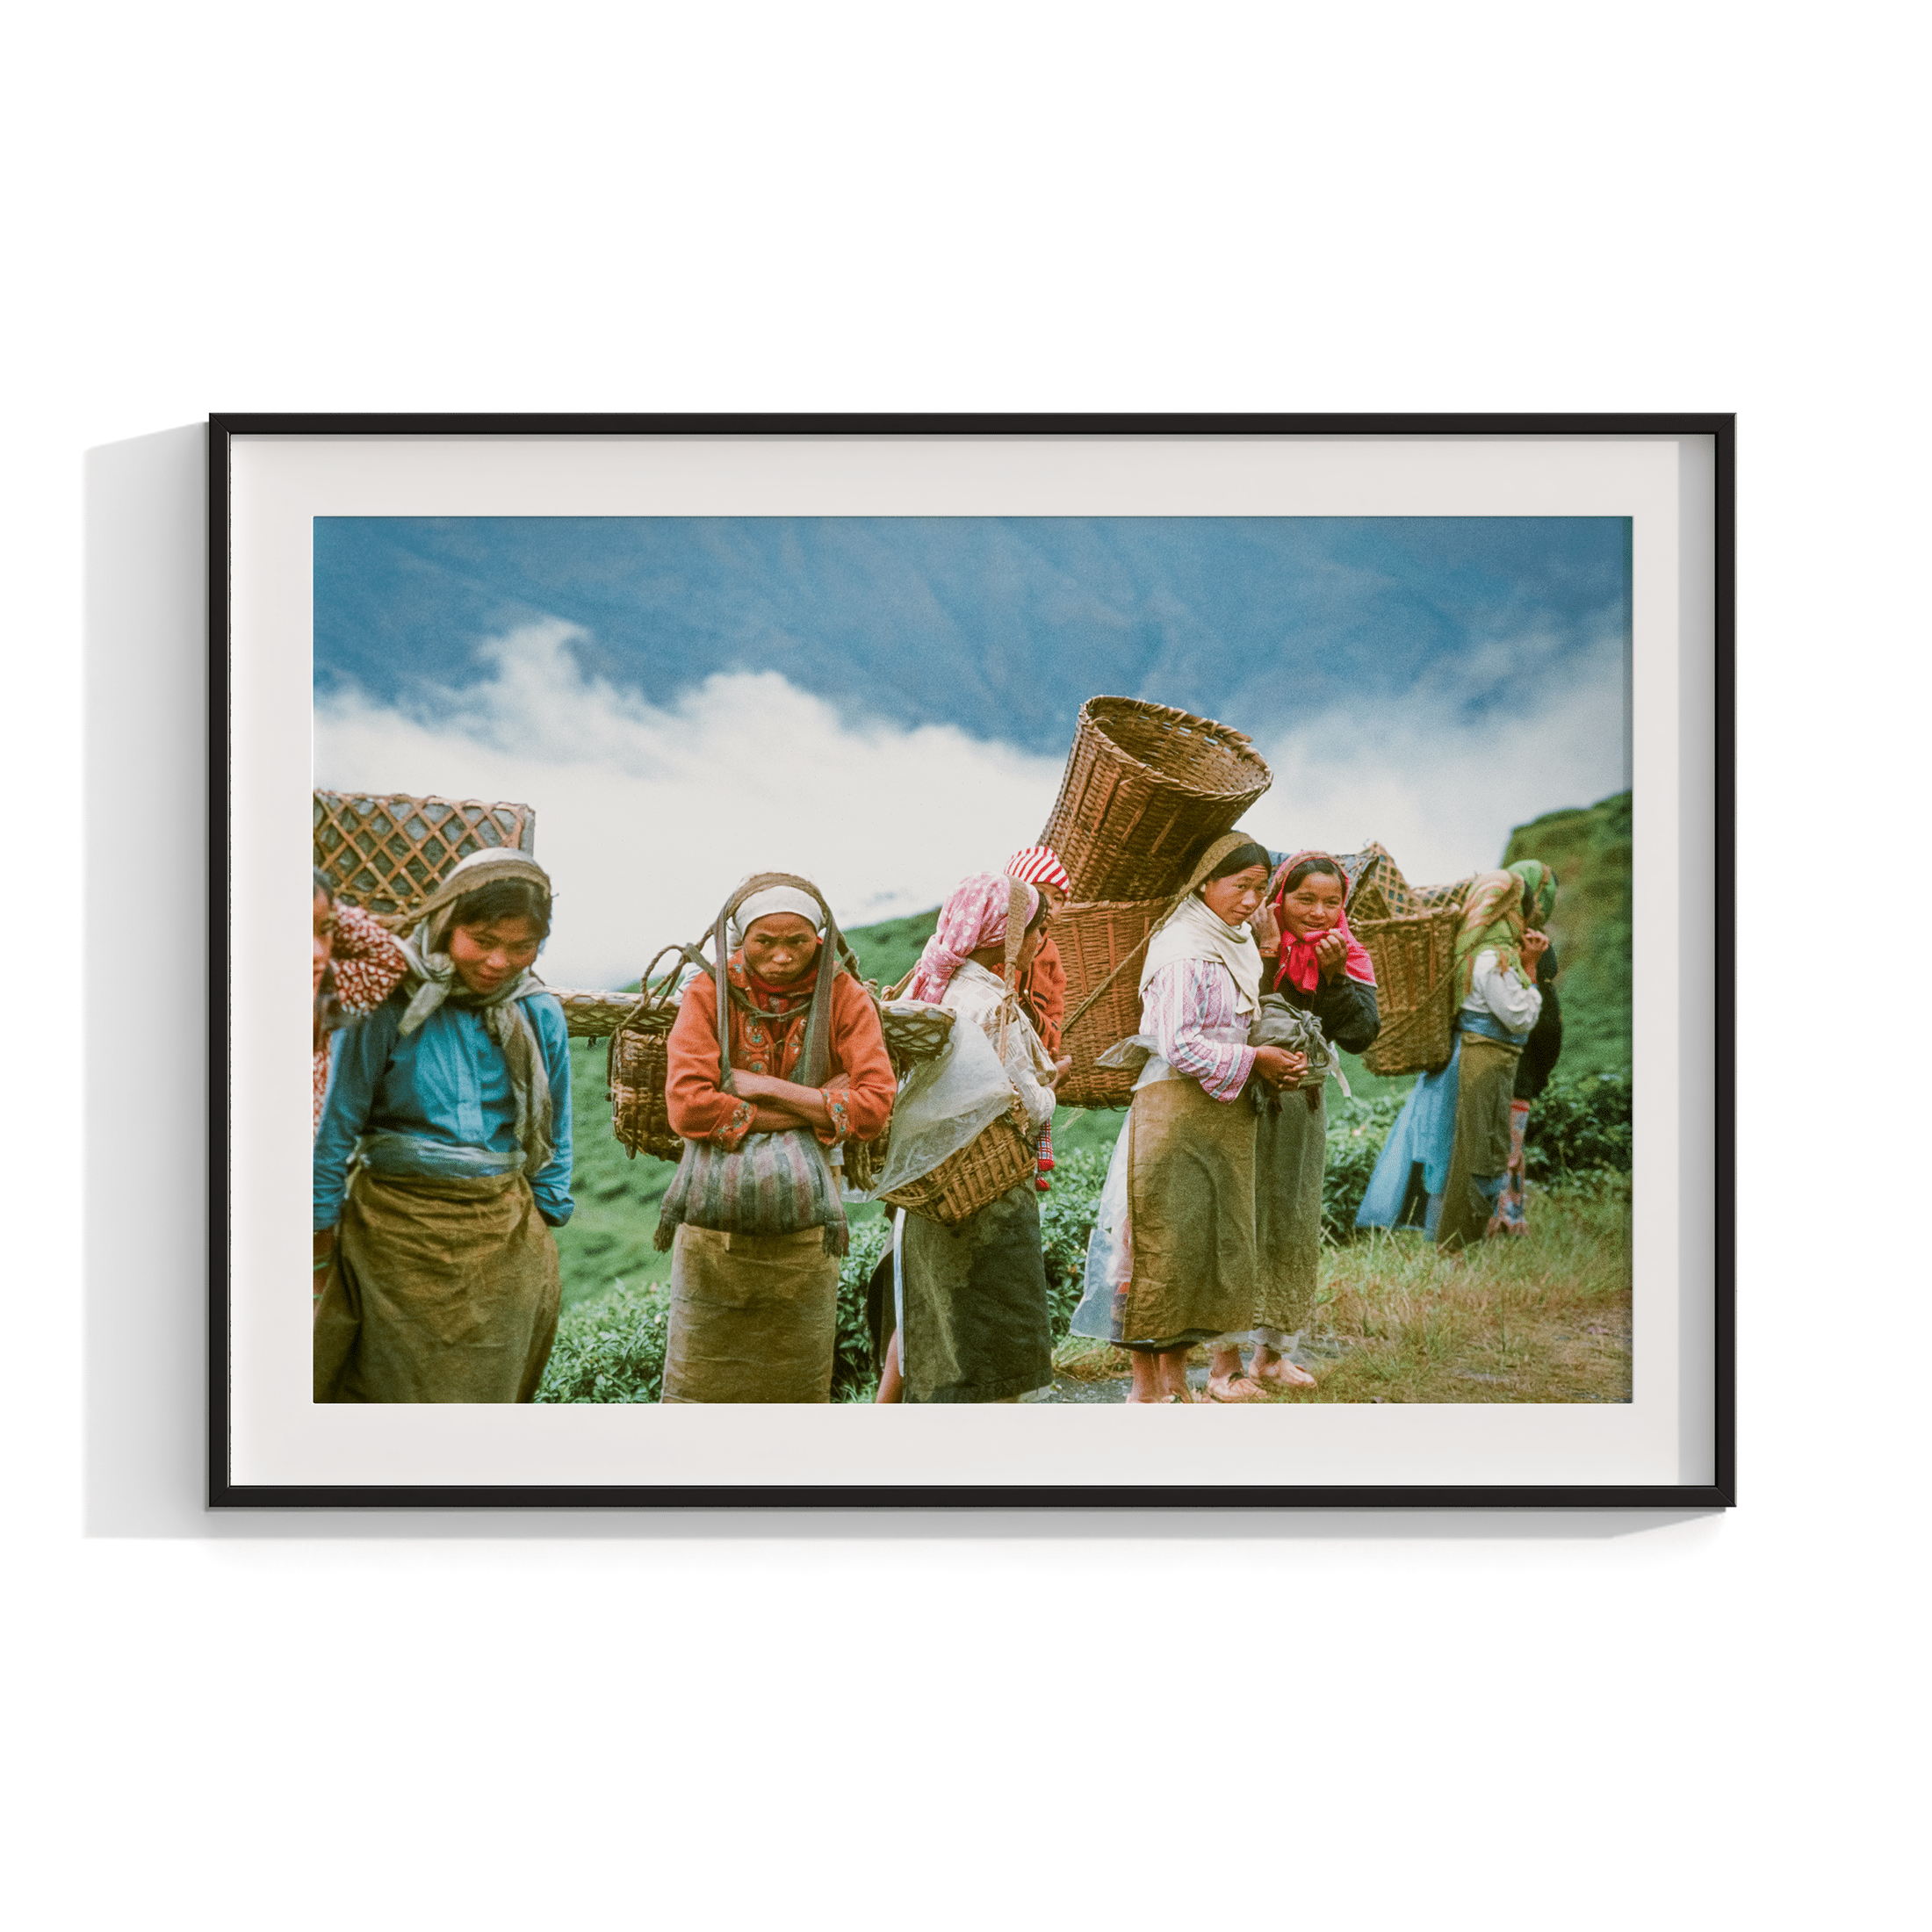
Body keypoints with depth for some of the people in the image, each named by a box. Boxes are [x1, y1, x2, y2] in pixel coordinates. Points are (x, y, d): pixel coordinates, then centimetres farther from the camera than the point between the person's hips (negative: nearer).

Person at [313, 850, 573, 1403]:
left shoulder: (540, 1015, 2)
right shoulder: (390, 1003, -10)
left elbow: (553, 1130, 12)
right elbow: (338, 1117, -4)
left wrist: (545, 1217, 12)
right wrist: (320, 1219, -1)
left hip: (504, 1231, 3)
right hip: (398, 1231, -3)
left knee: (488, 1392, 10)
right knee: (392, 1389, 3)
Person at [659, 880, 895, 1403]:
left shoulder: (842, 996, -3)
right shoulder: (710, 992, -7)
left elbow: (875, 1104, -15)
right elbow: (687, 1105, -20)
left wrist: (764, 1087, -17)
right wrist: (815, 1108, -17)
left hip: (803, 1229, 1)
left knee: (798, 1387, 11)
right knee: (699, 1381, 5)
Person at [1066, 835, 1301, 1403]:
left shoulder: (1235, 945, 14)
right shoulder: (1185, 951, -14)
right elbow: (1181, 1048, -20)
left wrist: (1277, 1060, 6)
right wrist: (1254, 1059, -12)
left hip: (1224, 1116, 9)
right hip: (1175, 1110, -9)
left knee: (1212, 1242, 11)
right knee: (1164, 1244, -3)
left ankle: (1175, 1376, 21)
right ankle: (1146, 1382, 6)